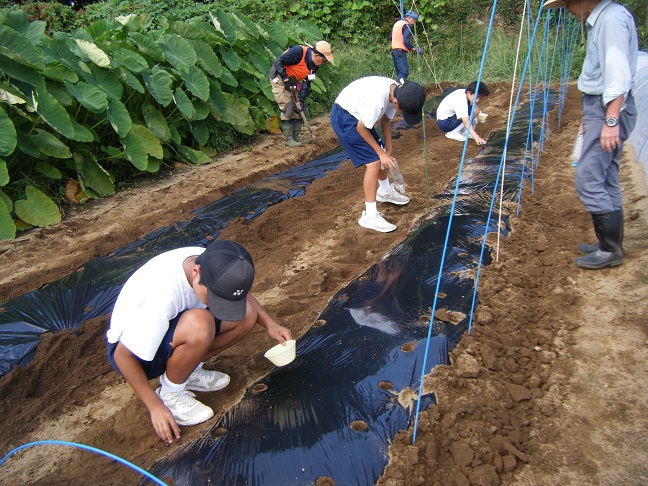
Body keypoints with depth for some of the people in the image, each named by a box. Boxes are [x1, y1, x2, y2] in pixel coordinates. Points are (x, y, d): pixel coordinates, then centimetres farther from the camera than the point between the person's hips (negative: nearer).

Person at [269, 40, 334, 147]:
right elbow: (278, 62, -25)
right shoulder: (298, 52, -27)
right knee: (288, 107, -14)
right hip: (279, 78, -8)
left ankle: (296, 136, 13)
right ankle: (289, 139, -7)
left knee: (300, 107, 4)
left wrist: (301, 100, -13)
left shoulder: (314, 65, -4)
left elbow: (306, 83, -3)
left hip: (293, 81, 8)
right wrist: (286, 79, -27)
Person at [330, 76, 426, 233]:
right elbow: (361, 128, -23)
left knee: (381, 156, 18)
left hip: (358, 116, 9)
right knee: (373, 161, -14)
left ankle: (385, 191, 45)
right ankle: (369, 216, -8)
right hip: (344, 118, -9)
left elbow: (385, 120, 4)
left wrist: (388, 151, 5)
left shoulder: (397, 92, -10)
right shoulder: (377, 99, -35)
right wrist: (382, 153, -14)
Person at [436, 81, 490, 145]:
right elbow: (466, 122, -39)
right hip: (444, 122, -9)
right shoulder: (460, 101, -30)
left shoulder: (465, 92, -4)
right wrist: (476, 137, -46)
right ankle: (453, 133, -17)